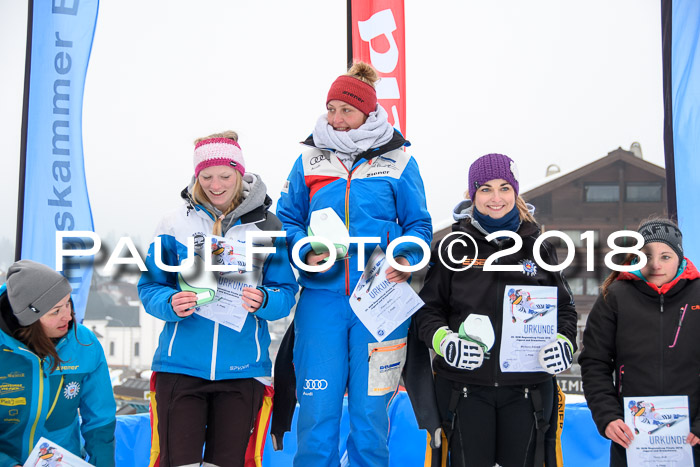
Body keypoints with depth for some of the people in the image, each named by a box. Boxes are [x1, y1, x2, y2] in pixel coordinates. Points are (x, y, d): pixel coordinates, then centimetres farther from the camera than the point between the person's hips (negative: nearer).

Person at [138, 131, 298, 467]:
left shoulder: (266, 226, 4)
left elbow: (286, 293, 2)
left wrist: (263, 301, -19)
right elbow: (149, 288, 3)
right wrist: (170, 303, -18)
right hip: (181, 365, -1)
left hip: (242, 367, 1)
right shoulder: (176, 223, 3)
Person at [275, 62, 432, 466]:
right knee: (317, 407, 0)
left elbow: (419, 224, 9)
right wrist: (305, 251, -7)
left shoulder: (398, 161, 6)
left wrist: (407, 260, -10)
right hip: (322, 296, 1)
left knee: (370, 409, 4)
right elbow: (287, 220, 13)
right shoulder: (309, 161, 10)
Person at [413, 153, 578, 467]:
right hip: (465, 386, -1)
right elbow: (427, 308, 5)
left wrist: (564, 342, -8)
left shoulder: (538, 249, 10)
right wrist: (443, 340, -15)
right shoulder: (455, 248, 4)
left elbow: (564, 307, 13)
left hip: (528, 387, 2)